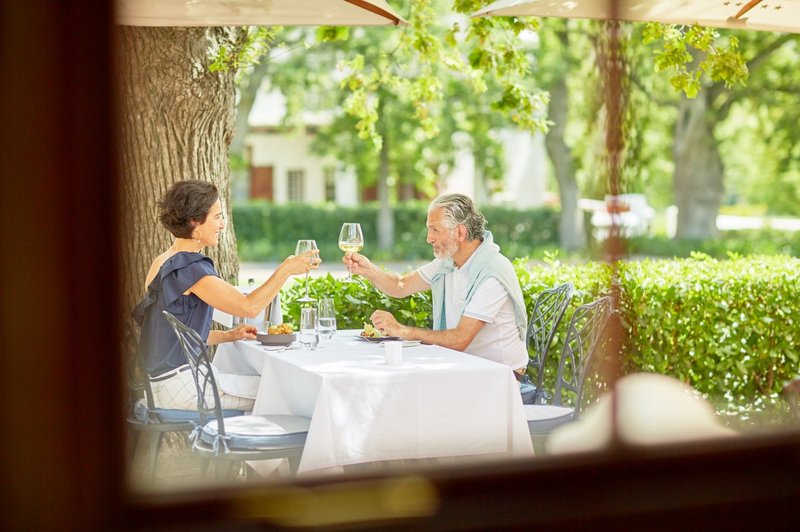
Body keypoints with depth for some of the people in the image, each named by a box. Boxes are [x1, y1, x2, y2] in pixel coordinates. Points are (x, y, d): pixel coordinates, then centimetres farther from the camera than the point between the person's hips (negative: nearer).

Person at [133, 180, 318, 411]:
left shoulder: (164, 262, 13)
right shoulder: (188, 266, -17)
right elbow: (249, 306, -24)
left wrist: (229, 335, 9)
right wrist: (287, 268, -16)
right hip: (179, 384, -10)